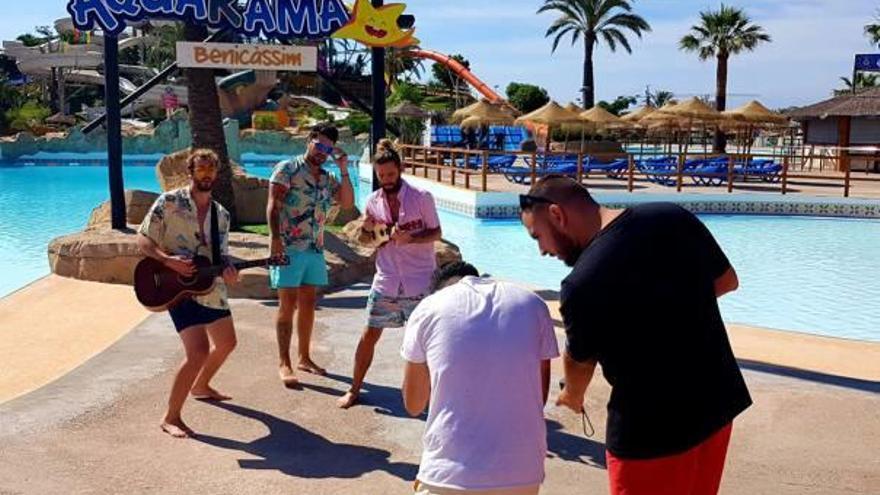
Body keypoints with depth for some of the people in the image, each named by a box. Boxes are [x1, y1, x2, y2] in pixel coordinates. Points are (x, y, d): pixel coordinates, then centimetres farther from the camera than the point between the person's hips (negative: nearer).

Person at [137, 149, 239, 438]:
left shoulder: (221, 215, 9)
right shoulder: (169, 202, -7)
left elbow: (222, 256, 10)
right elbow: (143, 241, -8)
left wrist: (228, 272, -13)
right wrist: (169, 260, -24)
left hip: (211, 289, 7)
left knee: (226, 343, 21)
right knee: (199, 352, -19)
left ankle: (200, 386, 48)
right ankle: (171, 417, -6)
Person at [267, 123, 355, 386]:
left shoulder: (327, 178, 15)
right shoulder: (287, 169, -4)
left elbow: (347, 203, 6)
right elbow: (273, 206, -11)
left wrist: (344, 170, 0)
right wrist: (276, 238, -21)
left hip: (315, 249, 6)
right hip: (289, 247, -6)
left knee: (308, 304, 11)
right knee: (288, 305, -3)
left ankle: (304, 358, 23)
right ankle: (284, 363, 3)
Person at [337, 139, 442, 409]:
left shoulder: (421, 197, -8)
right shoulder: (373, 201, 4)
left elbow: (436, 233, -5)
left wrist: (410, 238, -22)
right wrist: (367, 229, -8)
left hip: (419, 282, -3)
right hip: (386, 280, 3)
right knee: (369, 335, 7)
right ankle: (354, 389, 21)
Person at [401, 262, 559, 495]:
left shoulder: (428, 309, 3)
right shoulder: (532, 305, 8)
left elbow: (413, 404, 11)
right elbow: (539, 395, 11)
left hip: (450, 475, -2)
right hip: (522, 473, 3)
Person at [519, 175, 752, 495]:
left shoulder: (582, 283, -22)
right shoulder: (673, 217, -6)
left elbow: (580, 361, -3)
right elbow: (727, 281, 9)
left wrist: (572, 397, 19)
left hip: (651, 432, -6)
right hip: (717, 406, 7)